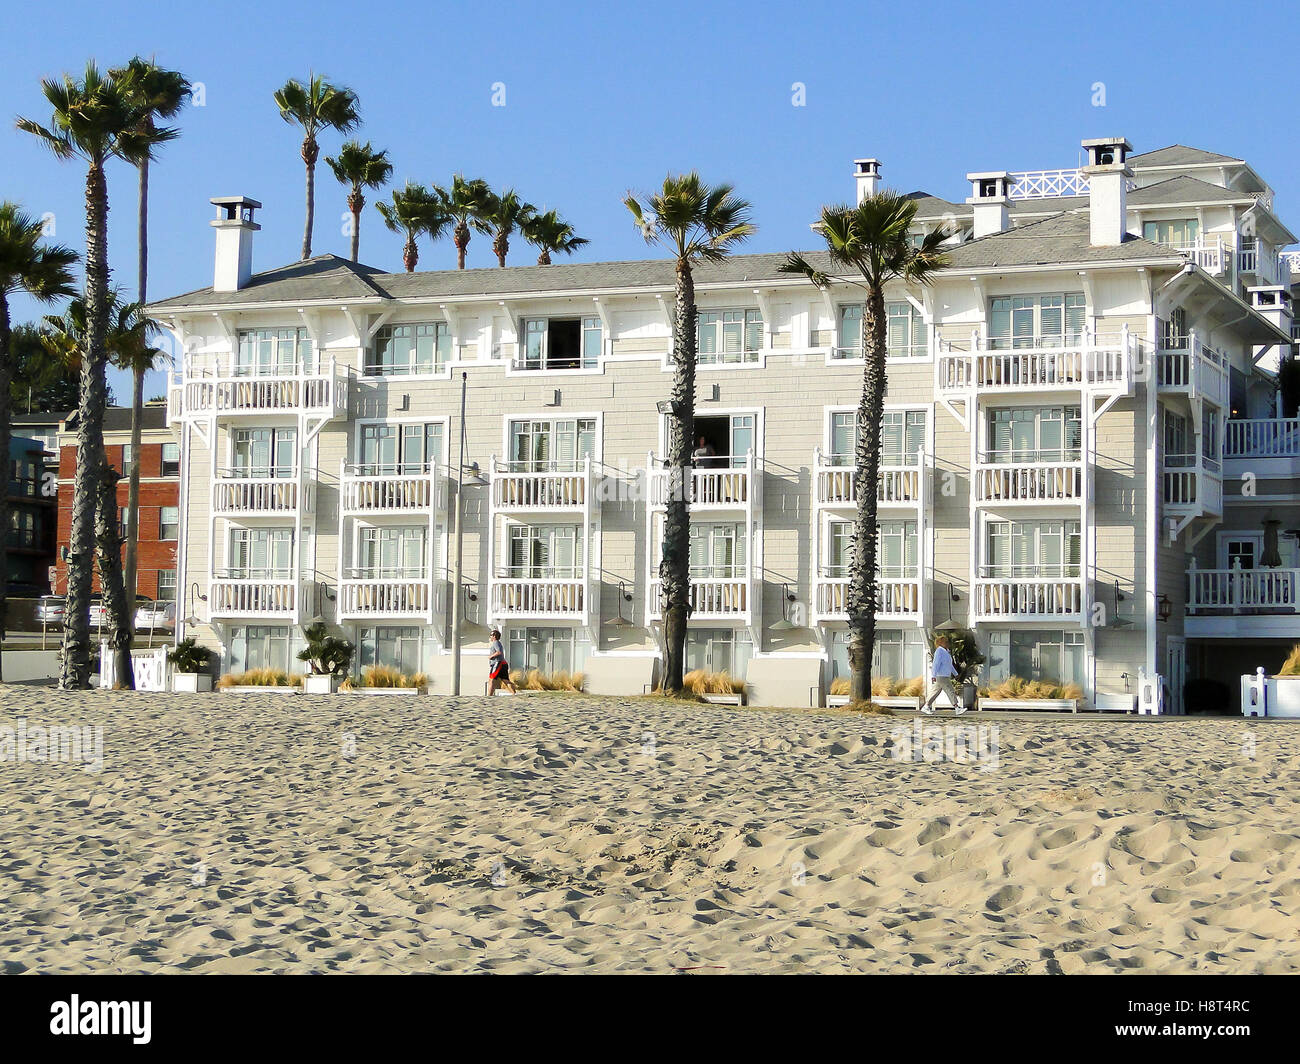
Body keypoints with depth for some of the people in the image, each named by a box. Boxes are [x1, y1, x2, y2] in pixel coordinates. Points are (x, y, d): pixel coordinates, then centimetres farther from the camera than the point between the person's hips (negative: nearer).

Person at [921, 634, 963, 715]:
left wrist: (956, 674, 25)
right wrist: (934, 676, -24)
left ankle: (926, 707, 15)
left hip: (945, 676, 10)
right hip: (941, 676, -10)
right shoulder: (939, 651, -13)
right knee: (950, 691, -10)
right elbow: (936, 663, -19)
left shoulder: (946, 651, 17)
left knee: (936, 692, 11)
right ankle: (957, 708, -9)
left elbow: (949, 664, 25)